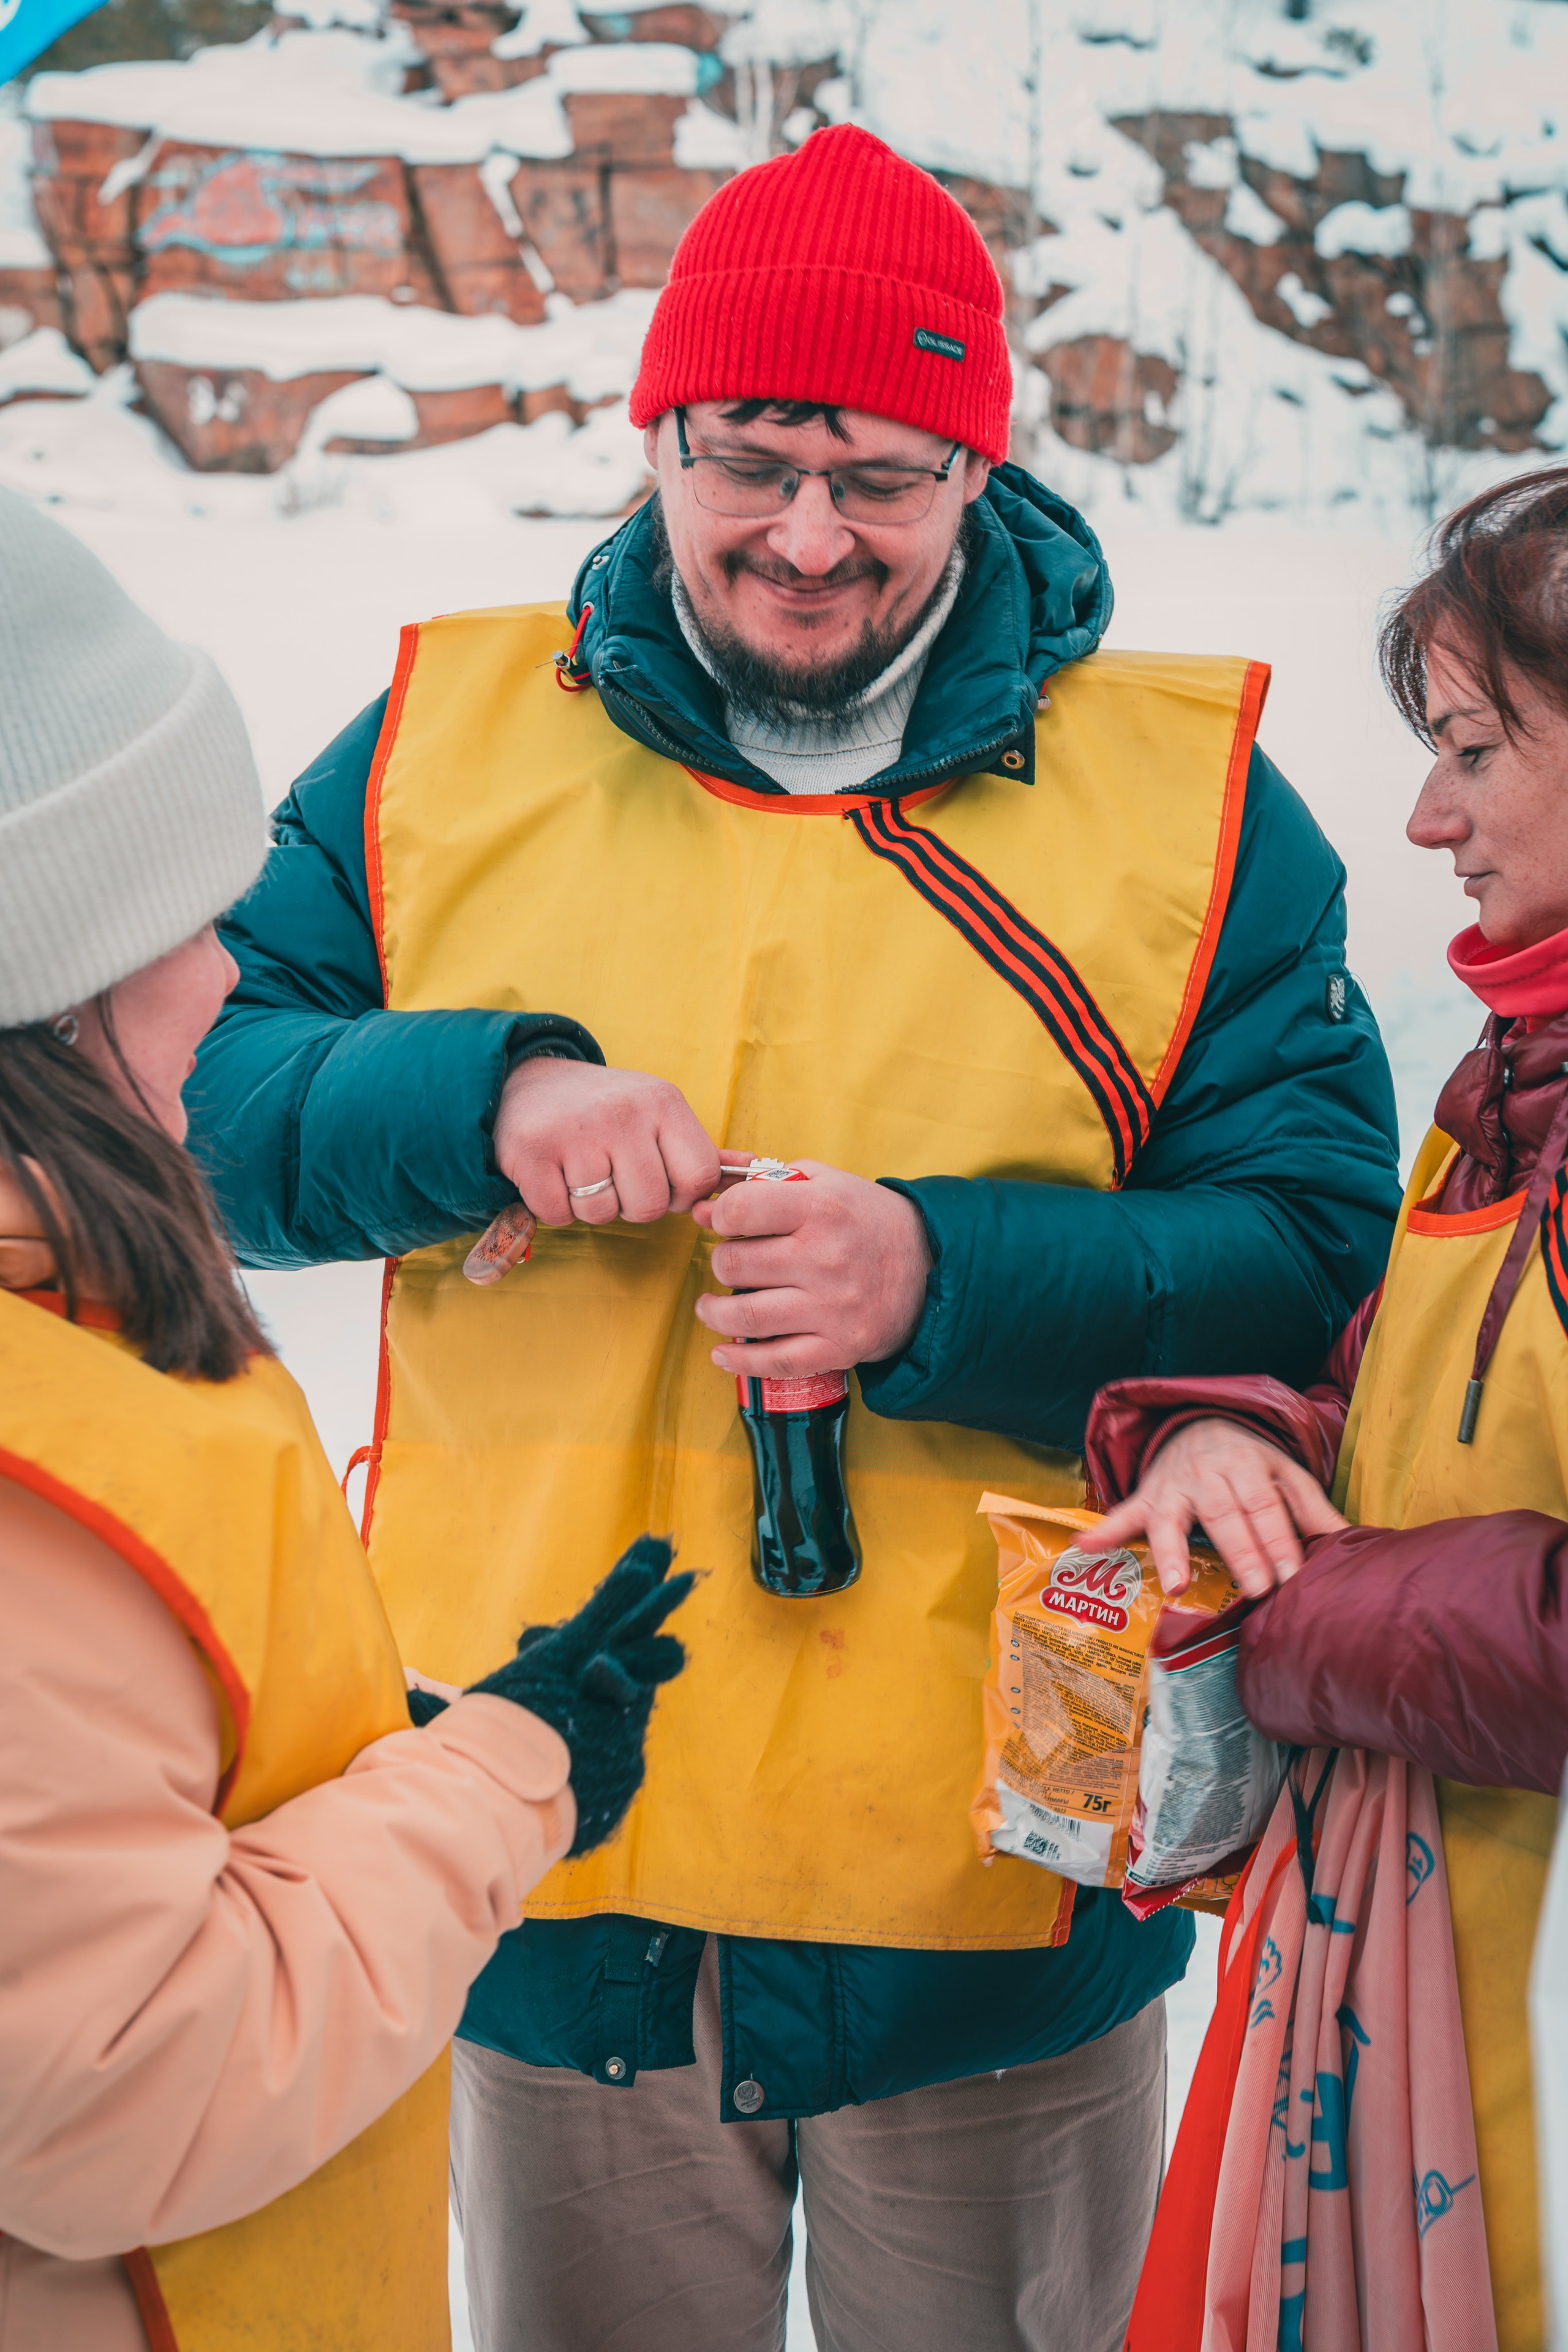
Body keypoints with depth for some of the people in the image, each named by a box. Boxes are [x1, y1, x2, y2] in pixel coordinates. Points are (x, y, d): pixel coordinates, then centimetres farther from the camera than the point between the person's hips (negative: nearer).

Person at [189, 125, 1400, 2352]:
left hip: (996, 1868, -1)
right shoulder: (449, 744, 2)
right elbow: (173, 1087, 0)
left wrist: (951, 1282, -22)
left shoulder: (1184, 788, -3)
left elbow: (1324, 1249, -7)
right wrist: (482, 1091, -18)